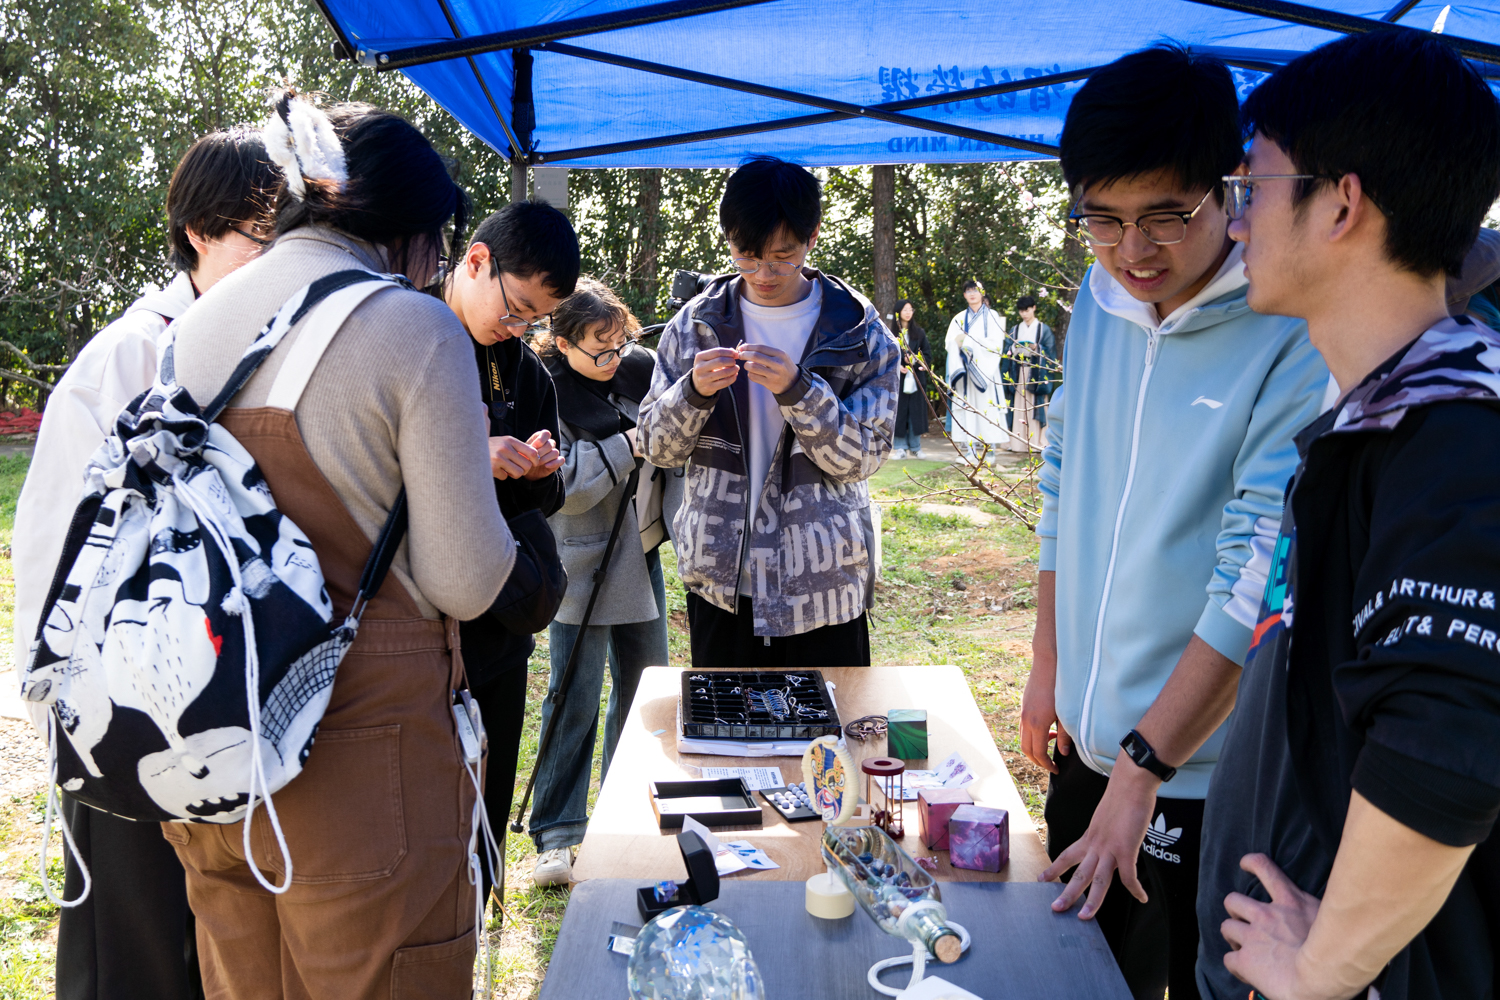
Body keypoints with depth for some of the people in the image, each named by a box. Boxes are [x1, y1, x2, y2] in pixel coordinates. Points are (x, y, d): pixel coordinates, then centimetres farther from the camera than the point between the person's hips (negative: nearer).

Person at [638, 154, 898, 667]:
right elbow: (657, 447, 3)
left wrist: (796, 390, -23)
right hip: (720, 581, 1)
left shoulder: (858, 331, -3)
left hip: (823, 585, -1)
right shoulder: (695, 323, 2)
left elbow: (860, 458, -8)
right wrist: (694, 392, -17)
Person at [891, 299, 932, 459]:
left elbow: (927, 355, 10)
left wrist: (914, 359, -9)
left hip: (916, 379, 2)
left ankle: (915, 447, 10)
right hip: (898, 380, -2)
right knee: (899, 412, -3)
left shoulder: (919, 333, 12)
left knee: (916, 413, 2)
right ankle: (900, 447, 4)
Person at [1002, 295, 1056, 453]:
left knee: (1035, 406, -7)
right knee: (1018, 406, -2)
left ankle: (1036, 442, -6)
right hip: (1017, 371, 3)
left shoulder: (1044, 329, 6)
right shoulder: (1015, 330, 15)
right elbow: (1008, 351, 12)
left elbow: (1050, 351, 1)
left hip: (1036, 372, -3)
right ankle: (1017, 441, -1)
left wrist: (1036, 348, -16)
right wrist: (1014, 349, -9)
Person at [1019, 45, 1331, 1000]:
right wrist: (1048, 664, 12)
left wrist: (1141, 766, -21)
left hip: (1206, 773, -6)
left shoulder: (1296, 338, -20)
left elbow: (1259, 578, -23)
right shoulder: (1099, 302, 1)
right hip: (1090, 741, 6)